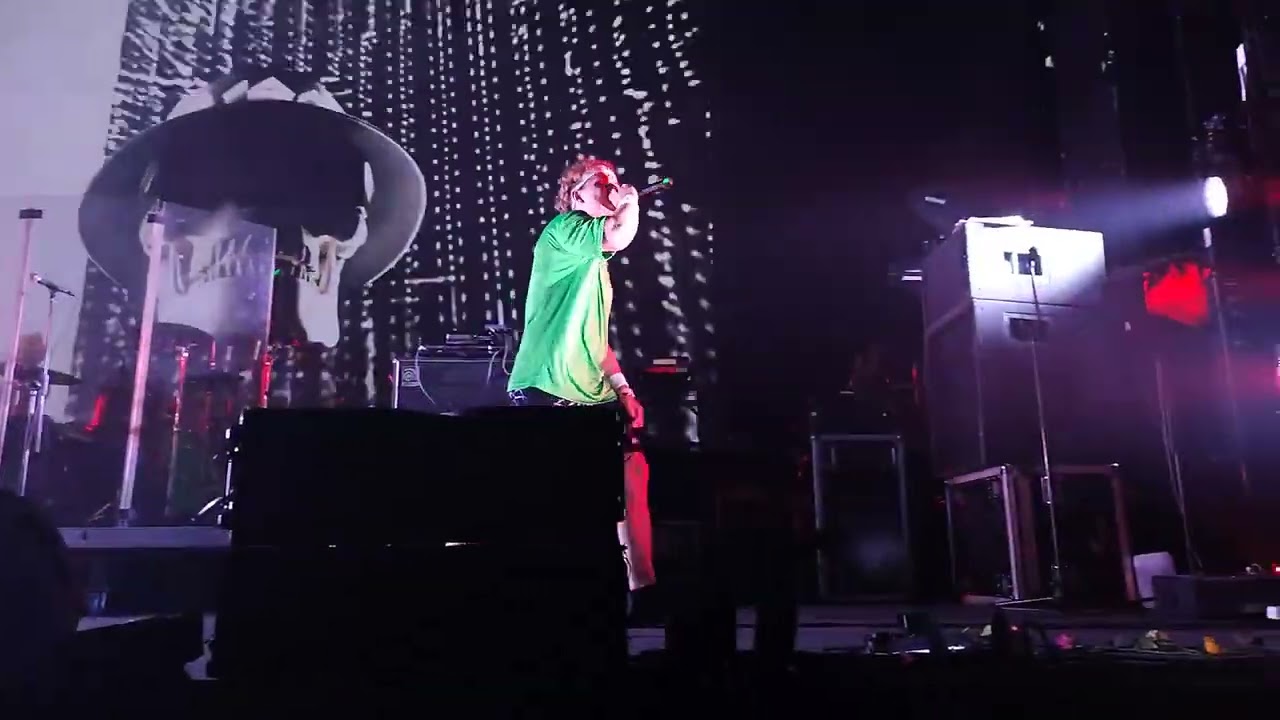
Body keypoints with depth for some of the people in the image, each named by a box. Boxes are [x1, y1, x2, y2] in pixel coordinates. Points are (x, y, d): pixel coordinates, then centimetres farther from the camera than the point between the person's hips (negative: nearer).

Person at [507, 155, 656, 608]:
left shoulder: (596, 264, 23)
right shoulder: (562, 229, -4)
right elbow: (619, 236, -25)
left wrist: (623, 389, 14)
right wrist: (632, 201, -4)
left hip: (593, 397, 9)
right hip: (546, 393, -9)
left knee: (632, 475, 5)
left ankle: (642, 588, 13)